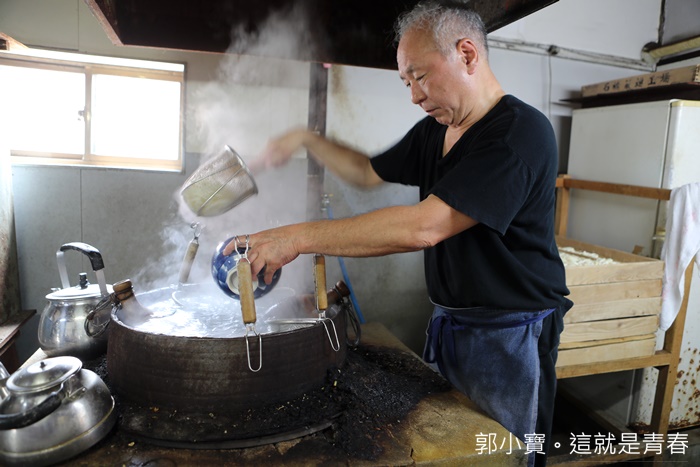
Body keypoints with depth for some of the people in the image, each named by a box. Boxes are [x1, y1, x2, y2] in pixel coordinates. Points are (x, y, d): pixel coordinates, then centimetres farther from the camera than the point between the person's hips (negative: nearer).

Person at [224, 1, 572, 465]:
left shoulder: (521, 131, -21)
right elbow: (370, 171, 21)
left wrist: (299, 237, -28)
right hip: (449, 324, 7)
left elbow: (423, 226, -31)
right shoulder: (433, 131, 5)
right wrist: (306, 139, 9)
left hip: (508, 336, -7)